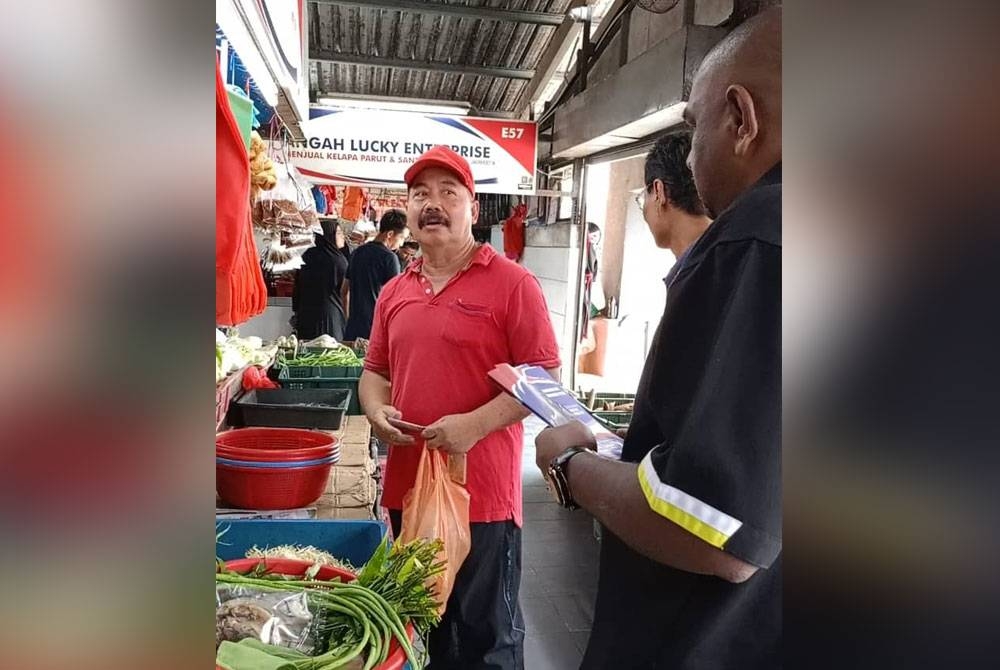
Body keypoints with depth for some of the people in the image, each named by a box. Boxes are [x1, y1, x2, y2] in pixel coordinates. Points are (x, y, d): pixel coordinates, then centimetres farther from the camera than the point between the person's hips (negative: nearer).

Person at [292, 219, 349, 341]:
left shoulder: (307, 256, 3)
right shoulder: (339, 260, -11)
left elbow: (297, 287, 10)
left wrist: (297, 312, 20)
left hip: (305, 313, 6)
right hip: (330, 312, -5)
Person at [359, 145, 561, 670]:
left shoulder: (513, 283, -8)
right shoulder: (394, 291, 10)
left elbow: (543, 376, -11)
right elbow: (375, 370, 17)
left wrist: (475, 424, -22)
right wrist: (377, 411, -4)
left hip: (483, 493, -5)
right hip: (406, 486, 6)